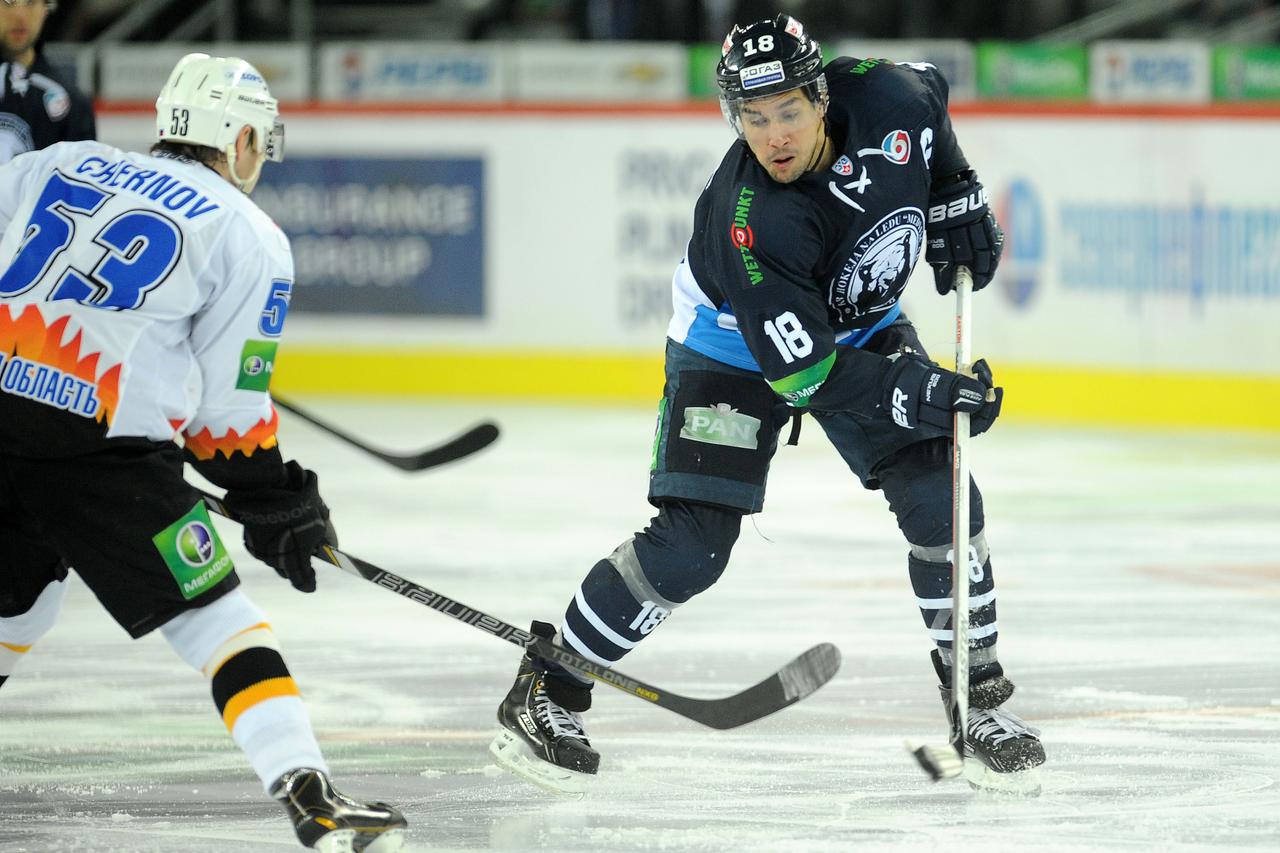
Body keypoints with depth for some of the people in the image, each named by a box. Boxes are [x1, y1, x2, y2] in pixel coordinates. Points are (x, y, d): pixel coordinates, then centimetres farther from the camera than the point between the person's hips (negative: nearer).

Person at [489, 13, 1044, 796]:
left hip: (864, 326, 5)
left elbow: (931, 94, 1)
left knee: (939, 498, -7)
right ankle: (547, 695, -1)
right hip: (737, 345, -5)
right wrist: (917, 395, -37)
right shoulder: (749, 222, -38)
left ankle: (980, 695, 9)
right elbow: (804, 369, -34)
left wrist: (960, 202, -1)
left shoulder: (885, 100, -27)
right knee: (692, 545, -14)